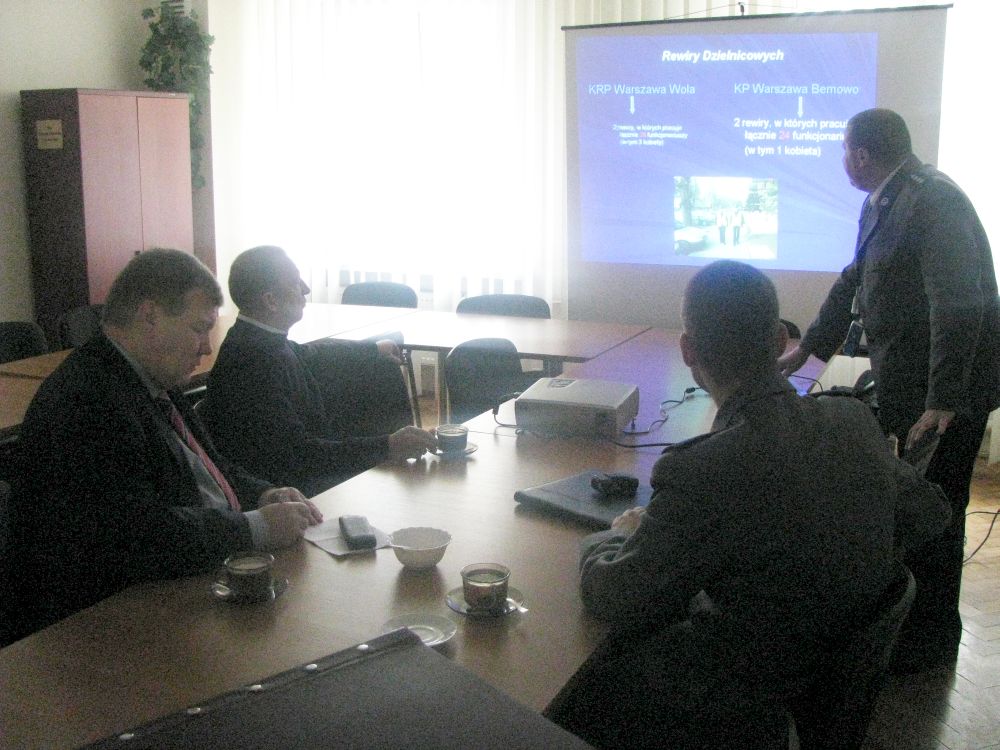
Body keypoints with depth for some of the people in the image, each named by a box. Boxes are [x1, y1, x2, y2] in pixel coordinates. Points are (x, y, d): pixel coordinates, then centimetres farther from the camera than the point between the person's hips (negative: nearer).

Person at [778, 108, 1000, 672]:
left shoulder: (932, 199, -21)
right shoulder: (883, 203, 10)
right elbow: (854, 282, 21)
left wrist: (942, 401, -28)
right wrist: (806, 351, 25)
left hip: (949, 392, -9)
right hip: (908, 385, 9)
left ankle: (931, 641, 19)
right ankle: (917, 619, 37)